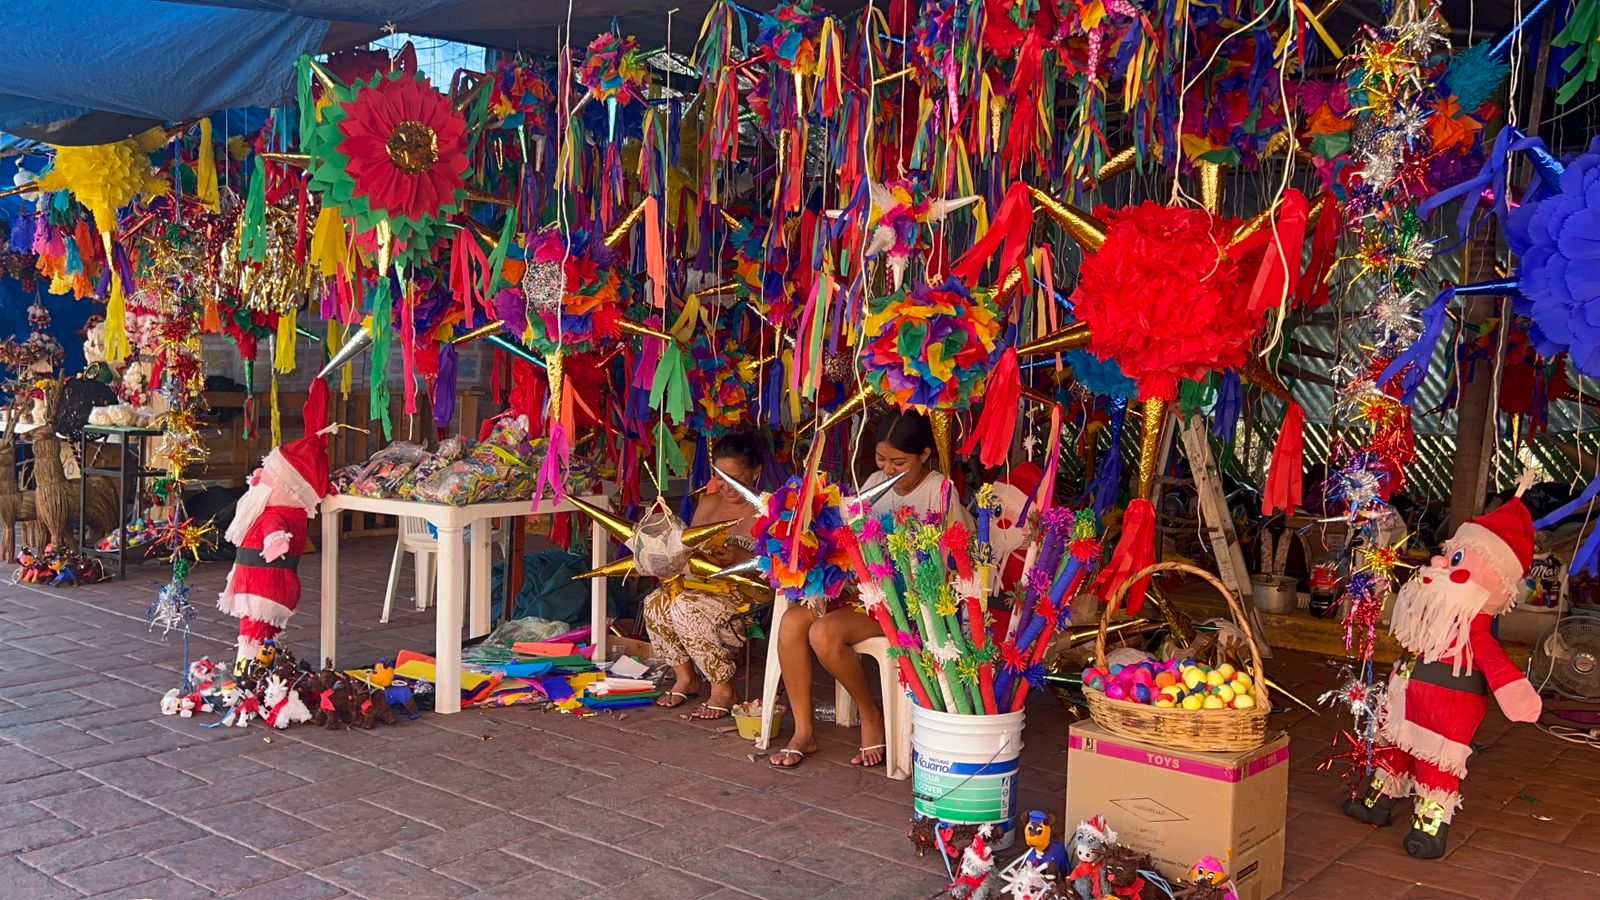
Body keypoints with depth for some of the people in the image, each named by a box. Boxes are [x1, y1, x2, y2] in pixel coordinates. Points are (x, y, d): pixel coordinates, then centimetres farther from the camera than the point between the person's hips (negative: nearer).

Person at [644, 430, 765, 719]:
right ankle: (686, 677, 1)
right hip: (706, 585, 7)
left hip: (749, 598, -7)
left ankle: (723, 689, -14)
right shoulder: (709, 504, 14)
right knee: (656, 602, -21)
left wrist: (742, 558, -27)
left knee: (686, 607, -31)